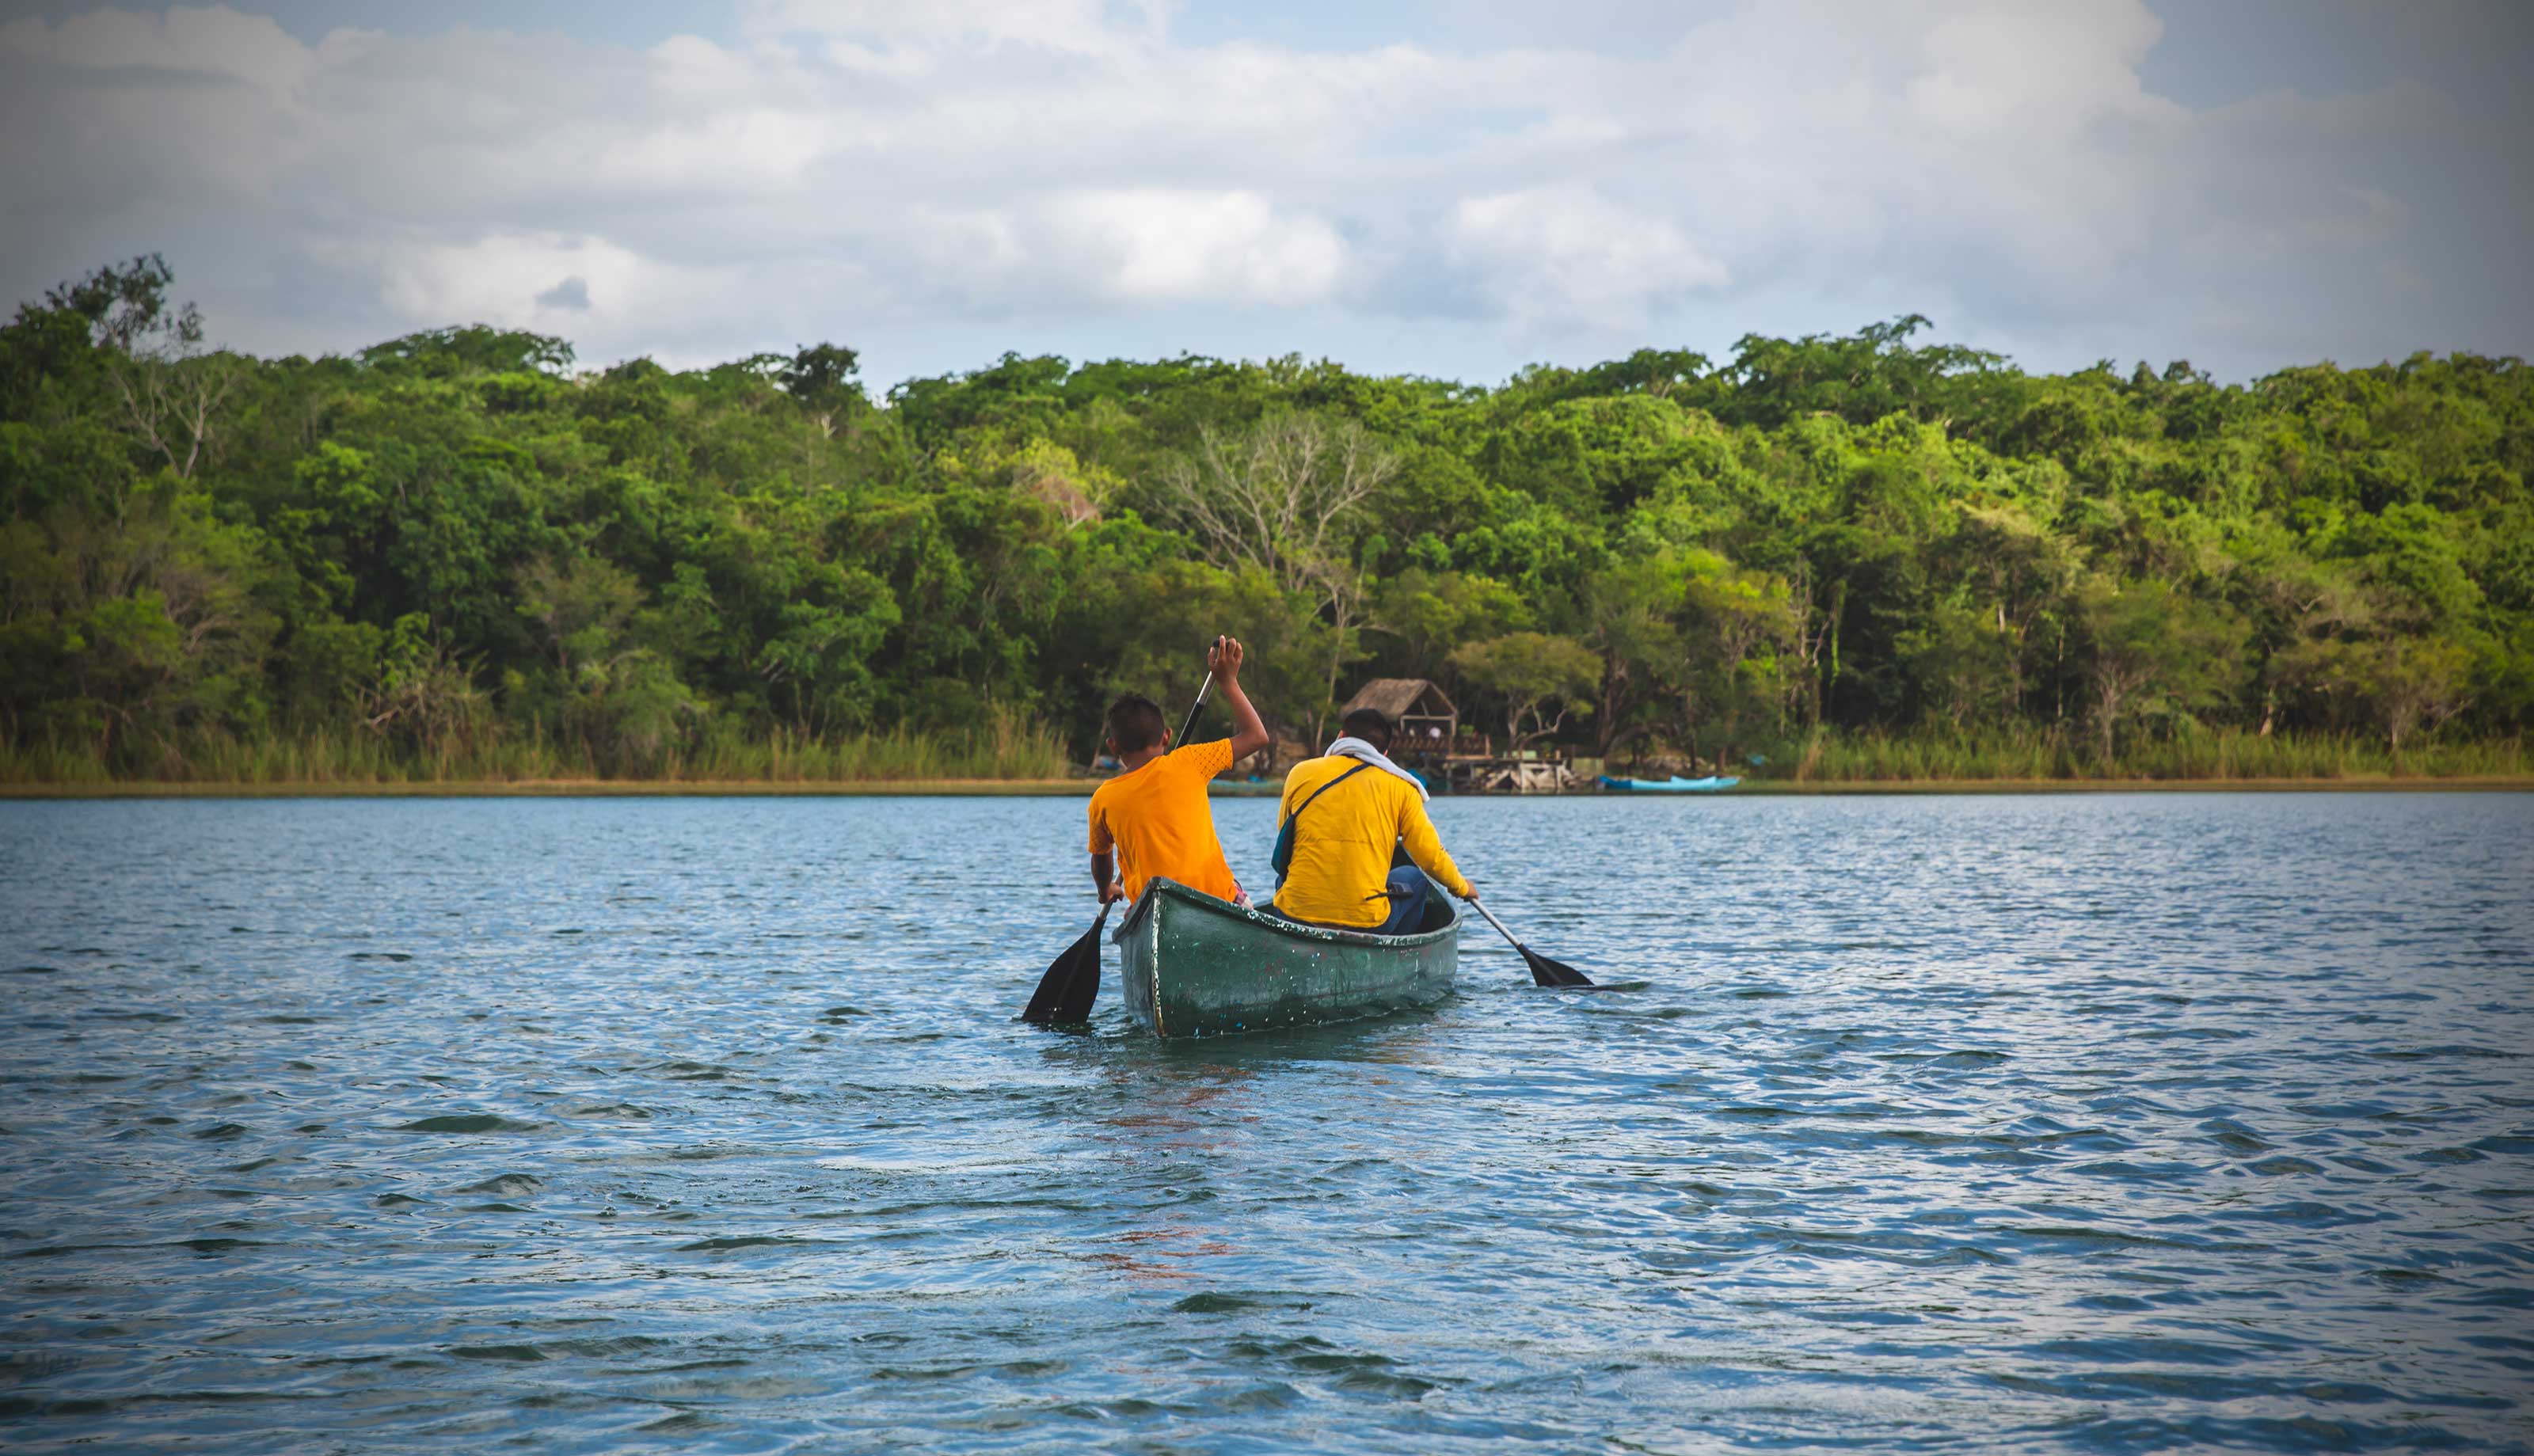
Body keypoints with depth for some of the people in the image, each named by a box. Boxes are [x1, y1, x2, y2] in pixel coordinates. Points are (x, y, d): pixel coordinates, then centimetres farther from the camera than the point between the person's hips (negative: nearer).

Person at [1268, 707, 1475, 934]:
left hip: (1293, 916, 1)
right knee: (1414, 877, 29)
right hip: (1366, 922, -1)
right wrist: (1461, 887, 26)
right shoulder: (1400, 787, 4)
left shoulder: (1301, 773, 8)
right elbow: (1431, 857, 5)